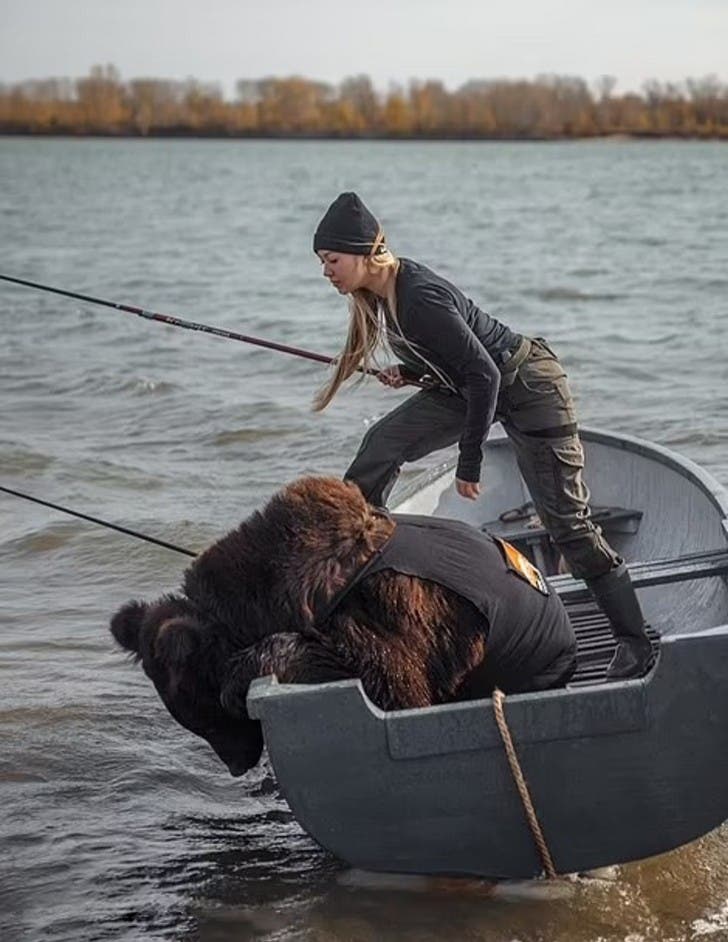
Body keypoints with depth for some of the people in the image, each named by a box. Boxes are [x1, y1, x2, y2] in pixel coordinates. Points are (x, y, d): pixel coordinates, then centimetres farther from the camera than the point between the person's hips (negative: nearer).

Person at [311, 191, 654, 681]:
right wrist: (408, 372, -3)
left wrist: (469, 463, -23)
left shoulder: (420, 297, -30)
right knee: (382, 445, -6)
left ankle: (636, 642, 0)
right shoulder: (380, 293, -2)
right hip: (471, 384, 9)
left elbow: (484, 375, -29)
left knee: (566, 518, -8)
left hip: (527, 386, -9)